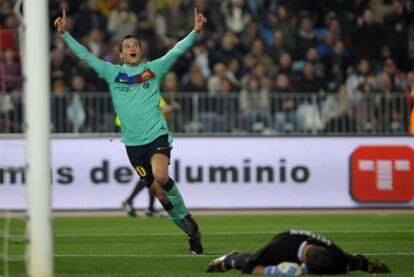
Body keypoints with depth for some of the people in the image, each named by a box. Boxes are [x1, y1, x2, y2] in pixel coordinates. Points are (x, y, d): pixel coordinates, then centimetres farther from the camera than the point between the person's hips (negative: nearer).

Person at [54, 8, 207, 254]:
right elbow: (85, 55, 11)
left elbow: (178, 50, 2)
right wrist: (65, 33, 6)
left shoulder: (153, 69, 8)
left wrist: (196, 31, -11)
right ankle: (191, 231, 11)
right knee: (157, 191, 0)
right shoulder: (113, 73, 11)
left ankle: (183, 214, -6)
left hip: (157, 135, -2)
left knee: (161, 177, -28)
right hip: (133, 142, 2)